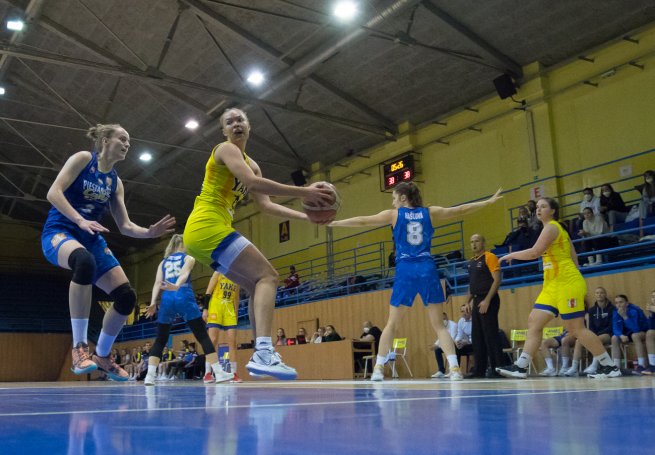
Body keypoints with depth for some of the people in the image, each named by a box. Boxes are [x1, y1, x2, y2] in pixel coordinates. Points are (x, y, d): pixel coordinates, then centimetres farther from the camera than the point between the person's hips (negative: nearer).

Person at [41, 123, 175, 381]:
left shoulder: (115, 182, 13)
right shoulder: (83, 159, -4)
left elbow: (125, 227, 11)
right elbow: (53, 193, -14)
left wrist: (150, 232, -8)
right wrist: (81, 221, -27)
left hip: (91, 239, 7)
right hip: (59, 231, -7)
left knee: (126, 296, -8)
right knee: (85, 261, -43)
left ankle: (102, 355, 14)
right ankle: (79, 346, -35)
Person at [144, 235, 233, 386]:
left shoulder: (163, 262, 23)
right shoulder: (188, 258, 12)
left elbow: (158, 282, 9)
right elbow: (184, 274, -9)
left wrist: (153, 303, 0)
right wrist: (176, 286, -27)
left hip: (167, 299, 3)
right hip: (184, 297, -3)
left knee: (160, 340, 11)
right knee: (203, 336, 0)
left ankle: (150, 376, -1)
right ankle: (219, 373, -4)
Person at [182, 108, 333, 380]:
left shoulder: (251, 163, 23)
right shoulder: (226, 149, -5)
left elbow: (266, 206, 18)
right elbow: (252, 182, -23)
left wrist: (306, 216, 8)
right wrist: (303, 192, -24)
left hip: (202, 234, 10)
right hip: (207, 226, -10)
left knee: (257, 285, 11)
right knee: (267, 276, -18)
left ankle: (261, 356, 6)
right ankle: (263, 353, -33)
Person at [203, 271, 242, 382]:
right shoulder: (218, 273, 1)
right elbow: (208, 292, -4)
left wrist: (235, 314, 14)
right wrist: (205, 309, -12)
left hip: (229, 310, 5)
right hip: (215, 308, -5)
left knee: (233, 342, -3)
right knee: (212, 340, -9)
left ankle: (233, 374, 0)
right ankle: (207, 373, -6)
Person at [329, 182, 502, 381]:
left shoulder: (394, 214, 6)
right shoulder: (430, 212, 11)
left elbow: (362, 221, 5)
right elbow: (461, 209, 18)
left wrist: (333, 223, 13)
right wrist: (489, 201, 29)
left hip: (406, 272, -2)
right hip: (428, 270, 2)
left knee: (392, 324, 8)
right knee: (439, 324, 7)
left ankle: (378, 368, 5)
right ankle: (454, 368, -4)